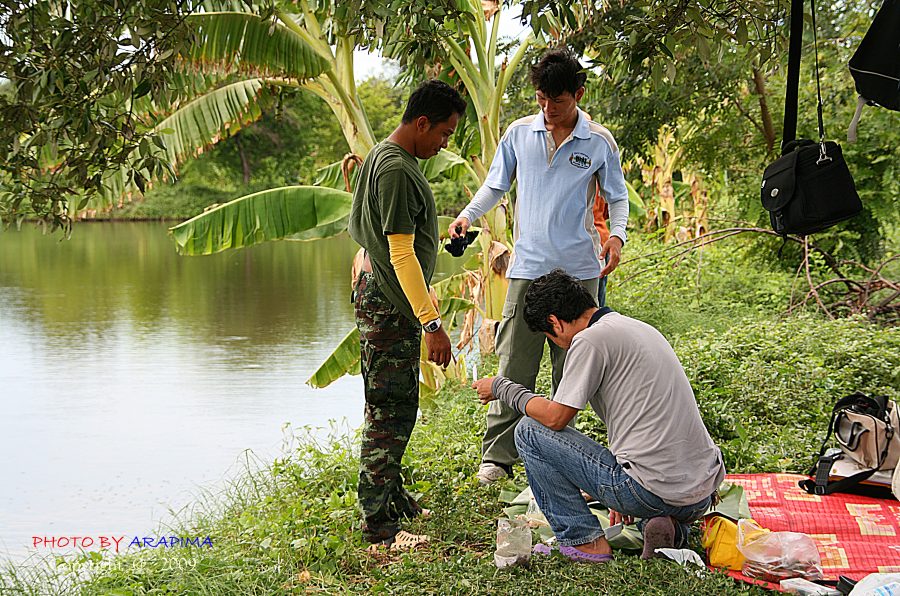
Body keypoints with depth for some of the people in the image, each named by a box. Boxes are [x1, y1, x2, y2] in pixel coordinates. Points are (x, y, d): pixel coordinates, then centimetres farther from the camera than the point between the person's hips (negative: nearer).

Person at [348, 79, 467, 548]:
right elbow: (402, 252, -24)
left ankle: (391, 498, 30)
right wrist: (432, 322, -25)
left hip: (382, 295, 10)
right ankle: (379, 524, 0)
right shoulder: (397, 170, -20)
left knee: (393, 408, 18)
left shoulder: (383, 157, 13)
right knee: (390, 412, -6)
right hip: (390, 306, -10)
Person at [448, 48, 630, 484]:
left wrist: (617, 234, -11)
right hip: (528, 267, 0)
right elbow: (495, 185, 13)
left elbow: (617, 195, 9)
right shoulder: (519, 133, 4)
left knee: (571, 367, 8)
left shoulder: (599, 142, 1)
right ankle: (497, 455, 5)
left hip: (579, 269, 0)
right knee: (514, 367, -2)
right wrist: (468, 215, -5)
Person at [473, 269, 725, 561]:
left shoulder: (590, 339, -9)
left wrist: (502, 388, 10)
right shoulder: (643, 329, 18)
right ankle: (671, 526, 12)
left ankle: (584, 540, 5)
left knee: (529, 431, 3)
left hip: (654, 490, -9)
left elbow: (555, 417, -7)